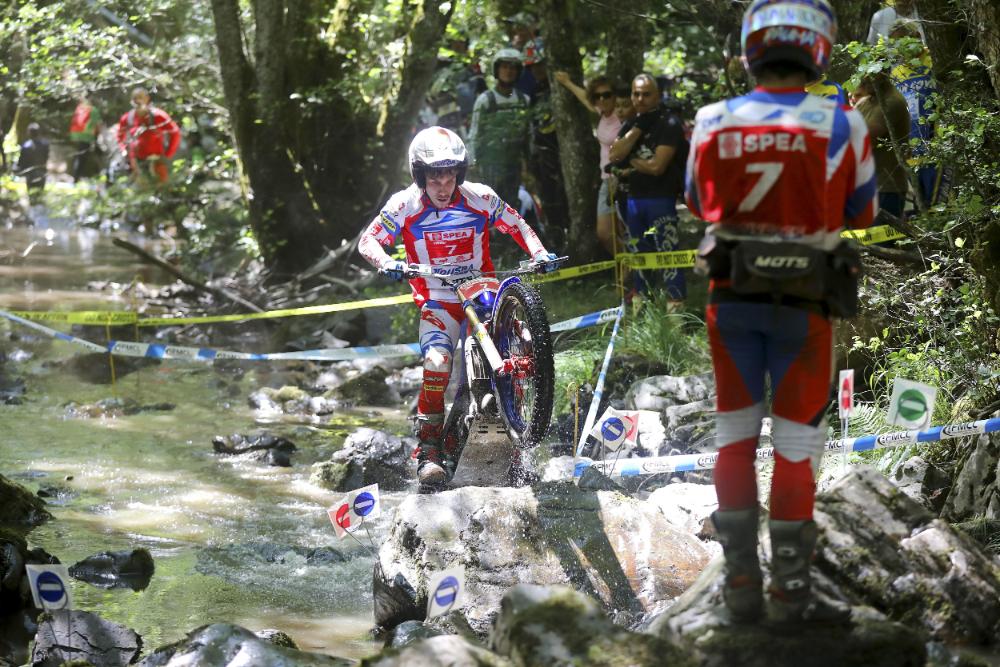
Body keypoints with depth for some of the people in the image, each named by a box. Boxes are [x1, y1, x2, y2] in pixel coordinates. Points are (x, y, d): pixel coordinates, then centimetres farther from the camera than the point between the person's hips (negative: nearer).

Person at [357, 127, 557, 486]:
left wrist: (539, 253, -15)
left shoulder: (480, 198, -9)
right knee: (437, 363, -26)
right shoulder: (406, 205, -11)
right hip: (437, 303, -2)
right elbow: (368, 241, -10)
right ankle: (429, 449, -16)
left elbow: (517, 226, 3)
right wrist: (387, 263, -31)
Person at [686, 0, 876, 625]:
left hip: (731, 297, 3)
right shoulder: (842, 126, -13)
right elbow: (861, 212, 2)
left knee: (735, 439, 13)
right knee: (796, 446, 6)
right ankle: (791, 590, 10)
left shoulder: (712, 123, -6)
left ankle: (741, 583, 18)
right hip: (804, 306, -2)